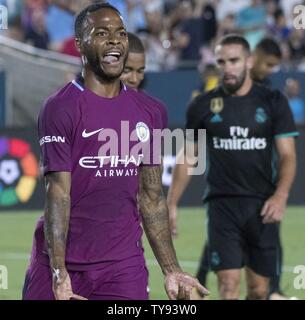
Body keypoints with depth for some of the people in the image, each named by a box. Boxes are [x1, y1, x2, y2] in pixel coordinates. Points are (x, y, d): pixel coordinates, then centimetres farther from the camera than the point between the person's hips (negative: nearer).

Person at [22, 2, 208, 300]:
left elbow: (151, 198, 13)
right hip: (64, 263, -4)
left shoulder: (147, 113, 10)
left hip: (125, 265, 4)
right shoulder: (60, 108, -6)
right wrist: (59, 273, -20)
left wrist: (171, 270, 7)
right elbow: (58, 193, -13)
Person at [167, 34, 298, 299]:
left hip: (262, 207, 1)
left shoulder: (273, 101, 2)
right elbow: (187, 158, 13)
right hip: (222, 205, -1)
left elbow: (288, 155, -1)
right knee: (228, 283, -13)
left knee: (259, 289, 5)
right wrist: (172, 203, 7)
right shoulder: (203, 105, 4)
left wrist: (280, 195, -17)